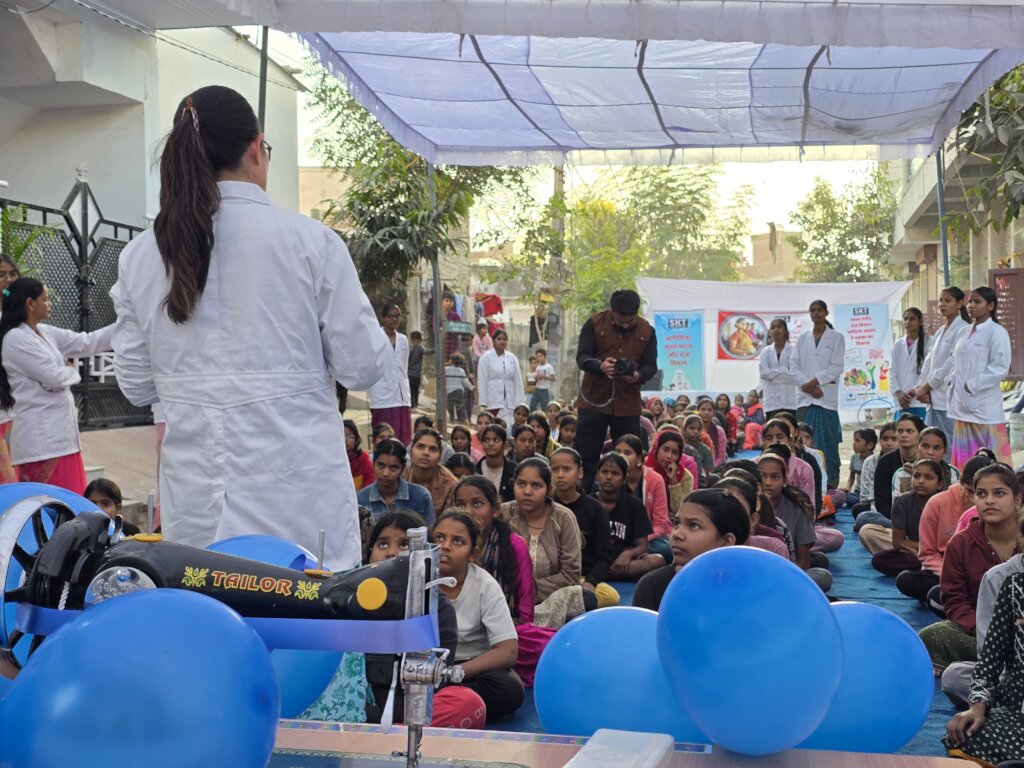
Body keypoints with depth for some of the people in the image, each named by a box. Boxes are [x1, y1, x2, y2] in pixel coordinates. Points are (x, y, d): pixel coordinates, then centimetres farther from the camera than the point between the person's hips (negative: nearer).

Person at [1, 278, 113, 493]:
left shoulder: (45, 333, 13)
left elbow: (88, 343, 15)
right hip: (40, 437, -9)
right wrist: (72, 370, 5)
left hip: (59, 432, 9)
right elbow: (54, 378, -17)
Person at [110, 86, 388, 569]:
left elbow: (137, 387, 8)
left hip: (195, 493, 3)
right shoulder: (309, 241, -8)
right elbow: (363, 367, -4)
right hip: (297, 489, -3)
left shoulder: (140, 256, 2)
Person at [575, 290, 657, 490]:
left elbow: (651, 365, 3)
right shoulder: (594, 323, -5)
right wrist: (600, 366, -28)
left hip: (628, 405, 2)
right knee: (585, 456, 2)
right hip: (594, 400, -2)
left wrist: (638, 376, -20)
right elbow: (582, 357, -7)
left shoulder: (647, 331, 1)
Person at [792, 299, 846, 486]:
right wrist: (807, 386, -7)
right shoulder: (802, 338, 14)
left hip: (827, 396, -3)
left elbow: (837, 367, -3)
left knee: (827, 441, -6)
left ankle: (831, 484, -2)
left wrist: (815, 381, -11)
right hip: (805, 397, 3)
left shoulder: (836, 337, 5)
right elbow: (795, 367, 8)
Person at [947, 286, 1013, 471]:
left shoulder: (996, 332, -6)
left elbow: (1000, 367, -15)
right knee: (966, 459, 7)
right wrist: (954, 385, 8)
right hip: (963, 404, 7)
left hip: (984, 405, -7)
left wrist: (972, 386, -14)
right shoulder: (965, 334, 17)